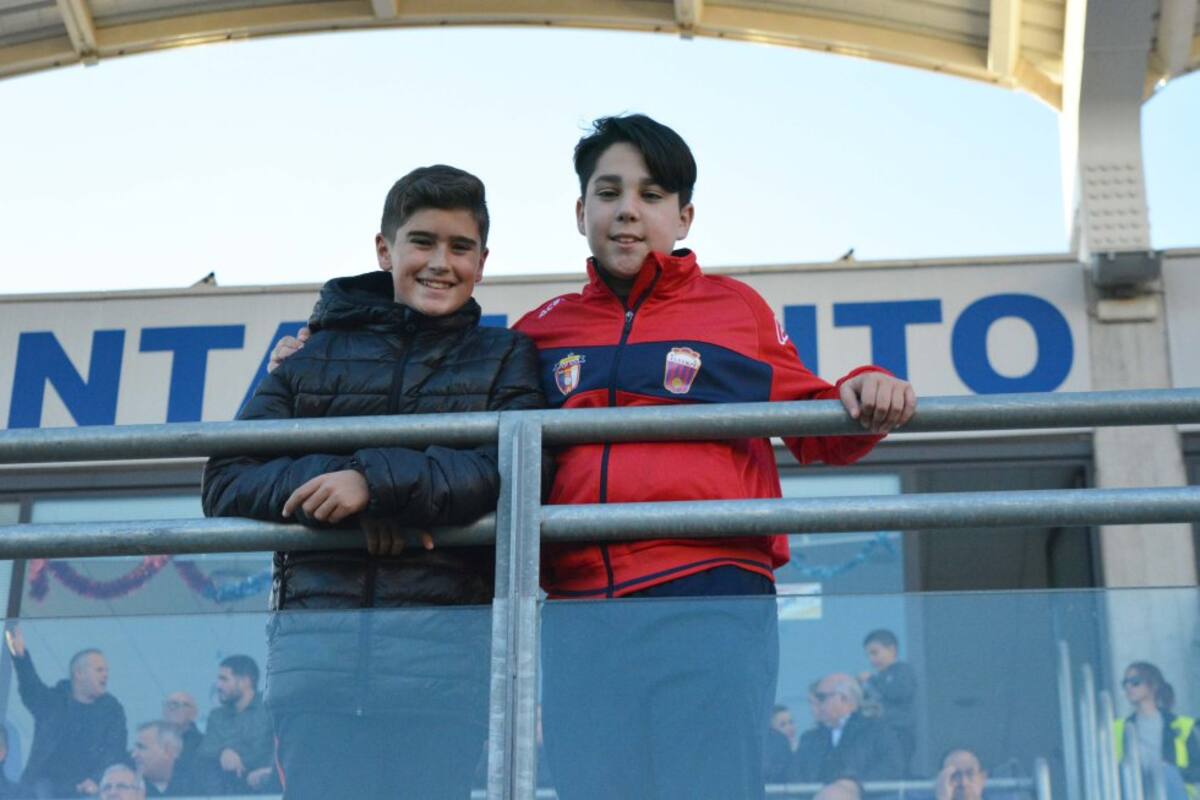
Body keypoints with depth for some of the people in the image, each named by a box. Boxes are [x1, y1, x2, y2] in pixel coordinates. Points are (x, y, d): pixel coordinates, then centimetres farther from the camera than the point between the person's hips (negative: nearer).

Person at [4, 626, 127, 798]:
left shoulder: (112, 709, 10)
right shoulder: (51, 701, 11)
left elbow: (114, 752, -1)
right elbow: (30, 686, -9)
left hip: (86, 789, 0)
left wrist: (97, 781, -19)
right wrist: (19, 656, -29)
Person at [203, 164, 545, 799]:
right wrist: (335, 488, -10)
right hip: (315, 625, 2)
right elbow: (226, 483, 9)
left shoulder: (505, 358, 15)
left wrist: (377, 481, -15)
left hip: (446, 629, -1)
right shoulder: (317, 354, 18)